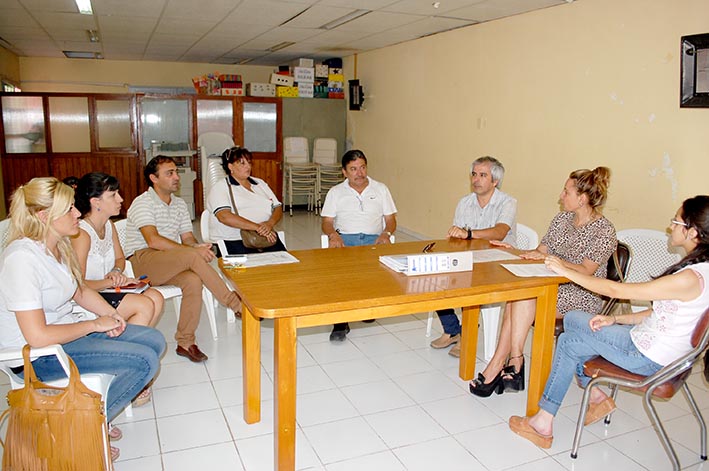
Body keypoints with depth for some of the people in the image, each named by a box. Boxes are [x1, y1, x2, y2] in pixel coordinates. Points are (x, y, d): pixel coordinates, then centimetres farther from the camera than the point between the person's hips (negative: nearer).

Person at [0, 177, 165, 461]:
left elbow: (80, 290, 18)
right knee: (145, 361, -20)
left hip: (68, 329, 10)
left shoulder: (58, 245, 3)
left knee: (154, 341, 2)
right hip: (35, 355, -9)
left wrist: (110, 314, 0)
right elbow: (37, 336, -29)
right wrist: (94, 325, -17)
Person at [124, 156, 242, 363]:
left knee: (193, 280, -28)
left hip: (171, 265, 6)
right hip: (142, 261, -6)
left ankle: (185, 342, -19)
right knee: (191, 256, -32)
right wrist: (194, 250, -25)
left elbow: (187, 237, 11)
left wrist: (198, 247, -15)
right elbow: (153, 240, -19)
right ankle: (234, 302, -23)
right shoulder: (142, 202, -6)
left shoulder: (180, 204, 17)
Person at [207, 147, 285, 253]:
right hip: (234, 242, -4)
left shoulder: (260, 183, 22)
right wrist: (257, 227, -20)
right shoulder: (220, 188, 3)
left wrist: (270, 223, -9)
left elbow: (278, 208, 16)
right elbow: (224, 216, -14)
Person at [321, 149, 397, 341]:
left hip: (374, 239, 1)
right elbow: (327, 222, 10)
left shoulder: (381, 189, 17)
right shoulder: (336, 192, 16)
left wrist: (386, 233, -8)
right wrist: (333, 234, -13)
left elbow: (391, 219, 15)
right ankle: (340, 321, -30)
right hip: (345, 238, 0)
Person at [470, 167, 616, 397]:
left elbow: (586, 271, -17)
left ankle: (500, 363, -24)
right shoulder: (561, 219, 13)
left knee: (523, 294, -30)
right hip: (554, 286, 6)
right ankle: (513, 361, -28)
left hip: (582, 296, -6)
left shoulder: (604, 231, -8)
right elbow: (541, 251, 16)